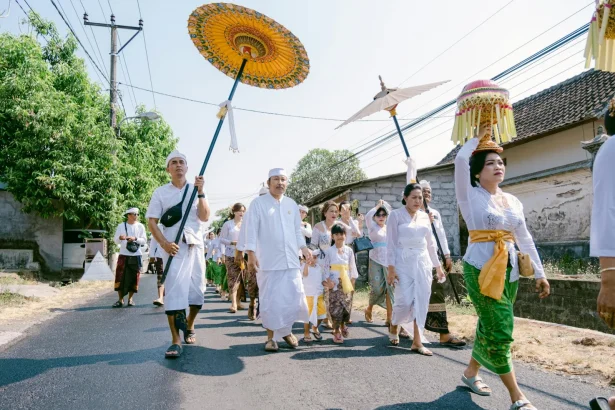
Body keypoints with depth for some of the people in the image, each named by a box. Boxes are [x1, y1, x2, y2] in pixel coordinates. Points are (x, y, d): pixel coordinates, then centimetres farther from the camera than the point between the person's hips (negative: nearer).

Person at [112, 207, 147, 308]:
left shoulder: (140, 226, 4)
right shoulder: (121, 226, 4)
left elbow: (144, 240, 2)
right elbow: (115, 240, 4)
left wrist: (135, 238, -15)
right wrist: (120, 238, -18)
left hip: (136, 255, 0)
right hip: (123, 255, 0)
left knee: (133, 277, 3)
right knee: (120, 277, -4)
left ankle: (130, 299, 16)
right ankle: (120, 300, 5)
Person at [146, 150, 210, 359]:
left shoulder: (196, 190, 9)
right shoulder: (160, 192, 4)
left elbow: (204, 217, -2)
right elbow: (152, 221, 0)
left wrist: (200, 192, -12)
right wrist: (164, 243, -14)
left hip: (195, 245, 3)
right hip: (174, 247, -3)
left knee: (197, 290, 8)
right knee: (174, 291, -9)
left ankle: (189, 326, 32)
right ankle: (175, 340, -4)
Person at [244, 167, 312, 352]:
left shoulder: (292, 204, 13)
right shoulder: (258, 203, -1)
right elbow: (252, 230, -5)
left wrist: (304, 248, 5)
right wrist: (251, 253, -13)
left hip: (290, 260, 4)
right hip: (268, 261, -4)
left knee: (294, 297, 4)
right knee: (270, 300, 0)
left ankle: (287, 331, 25)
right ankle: (271, 337, 15)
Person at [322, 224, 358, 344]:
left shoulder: (349, 250, 7)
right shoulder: (329, 251, 0)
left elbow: (352, 266, 10)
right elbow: (326, 267, -1)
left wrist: (352, 281, 6)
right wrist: (326, 280, -10)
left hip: (346, 282, 3)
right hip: (334, 283, -3)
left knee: (347, 305, 6)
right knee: (336, 306, -4)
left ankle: (343, 325, 31)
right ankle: (337, 331, 5)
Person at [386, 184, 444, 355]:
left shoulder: (424, 216, 11)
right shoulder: (395, 215, -4)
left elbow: (431, 243, 17)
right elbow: (391, 243, -8)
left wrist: (438, 266, 17)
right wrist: (391, 268, -13)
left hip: (423, 263, 5)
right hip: (403, 263, -5)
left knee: (422, 302, 1)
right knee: (404, 301, -6)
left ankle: (417, 342, 9)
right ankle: (393, 326, 25)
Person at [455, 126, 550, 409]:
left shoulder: (513, 202, 12)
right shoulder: (470, 195, -3)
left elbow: (525, 239, 15)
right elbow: (461, 160, -16)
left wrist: (539, 273, 13)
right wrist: (479, 137, -1)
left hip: (509, 270, 6)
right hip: (480, 268, -6)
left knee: (490, 328, 13)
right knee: (499, 331, -7)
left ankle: (471, 373, 33)